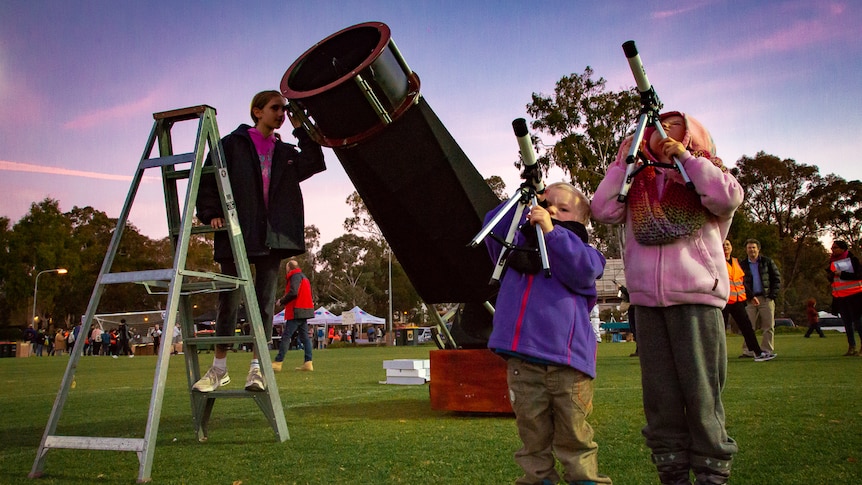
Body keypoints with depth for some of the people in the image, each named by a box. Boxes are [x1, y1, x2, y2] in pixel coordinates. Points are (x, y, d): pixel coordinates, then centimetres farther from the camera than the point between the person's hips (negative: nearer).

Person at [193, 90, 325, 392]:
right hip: (237, 233, -3)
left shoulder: (285, 153, 18)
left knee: (266, 300, 1)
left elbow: (316, 163, 4)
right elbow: (208, 179, 3)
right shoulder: (233, 144, 7)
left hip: (273, 237, 3)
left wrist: (300, 129, 4)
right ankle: (220, 368, 15)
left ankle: (257, 367, 7)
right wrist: (211, 213, -10)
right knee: (229, 300, 2)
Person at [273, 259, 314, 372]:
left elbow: (293, 292, -20)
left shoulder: (295, 276, -6)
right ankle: (308, 362, 2)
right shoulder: (304, 277, 22)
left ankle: (278, 363, -10)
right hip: (304, 312, 10)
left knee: (286, 336, -9)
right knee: (304, 337, 6)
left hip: (297, 312, -9)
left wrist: (281, 301, -5)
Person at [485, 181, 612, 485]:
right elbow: (493, 228, 9)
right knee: (533, 433, 11)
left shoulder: (582, 251, 7)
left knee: (574, 433, 3)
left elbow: (583, 270, -15)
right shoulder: (519, 243, 19)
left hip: (567, 358, -3)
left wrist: (551, 231, -20)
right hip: (521, 355, 3)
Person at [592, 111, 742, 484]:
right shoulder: (637, 183, 20)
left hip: (696, 297, -3)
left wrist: (686, 157, -5)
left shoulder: (704, 172, 11)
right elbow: (603, 210, 6)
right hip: (646, 300, 4)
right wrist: (621, 163, 6)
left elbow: (728, 199, -10)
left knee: (701, 392, -3)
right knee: (659, 395, 6)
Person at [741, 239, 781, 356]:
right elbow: (742, 283, 3)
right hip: (750, 299, 1)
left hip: (766, 298, -1)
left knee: (768, 326, -1)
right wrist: (751, 296, -10)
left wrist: (773, 295, -3)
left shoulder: (767, 262, 8)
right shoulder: (743, 265, 10)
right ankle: (748, 351, 0)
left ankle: (767, 350, 4)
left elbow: (777, 278, 7)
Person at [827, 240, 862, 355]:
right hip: (840, 297, 6)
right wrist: (829, 276, -3)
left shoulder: (852, 259, -6)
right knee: (847, 323, 8)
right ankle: (852, 347, 13)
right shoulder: (832, 262, 11)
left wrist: (842, 274, -24)